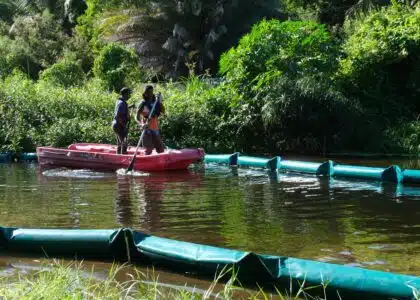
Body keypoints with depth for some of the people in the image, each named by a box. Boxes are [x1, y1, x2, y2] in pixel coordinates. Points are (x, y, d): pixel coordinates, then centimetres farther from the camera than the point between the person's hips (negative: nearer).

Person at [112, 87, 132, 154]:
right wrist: (124, 126, -22)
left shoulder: (119, 101, 12)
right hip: (120, 126, -10)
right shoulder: (122, 103, -17)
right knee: (124, 144, -9)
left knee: (119, 144, 16)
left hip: (116, 124, 10)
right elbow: (117, 116, -24)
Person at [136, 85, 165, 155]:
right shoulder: (143, 103, -2)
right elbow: (137, 117, -8)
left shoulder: (155, 102, 12)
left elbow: (163, 111, 0)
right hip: (147, 129, -5)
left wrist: (160, 102, -10)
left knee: (161, 150, 5)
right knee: (149, 149, -9)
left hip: (155, 129, 5)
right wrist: (141, 124, -27)